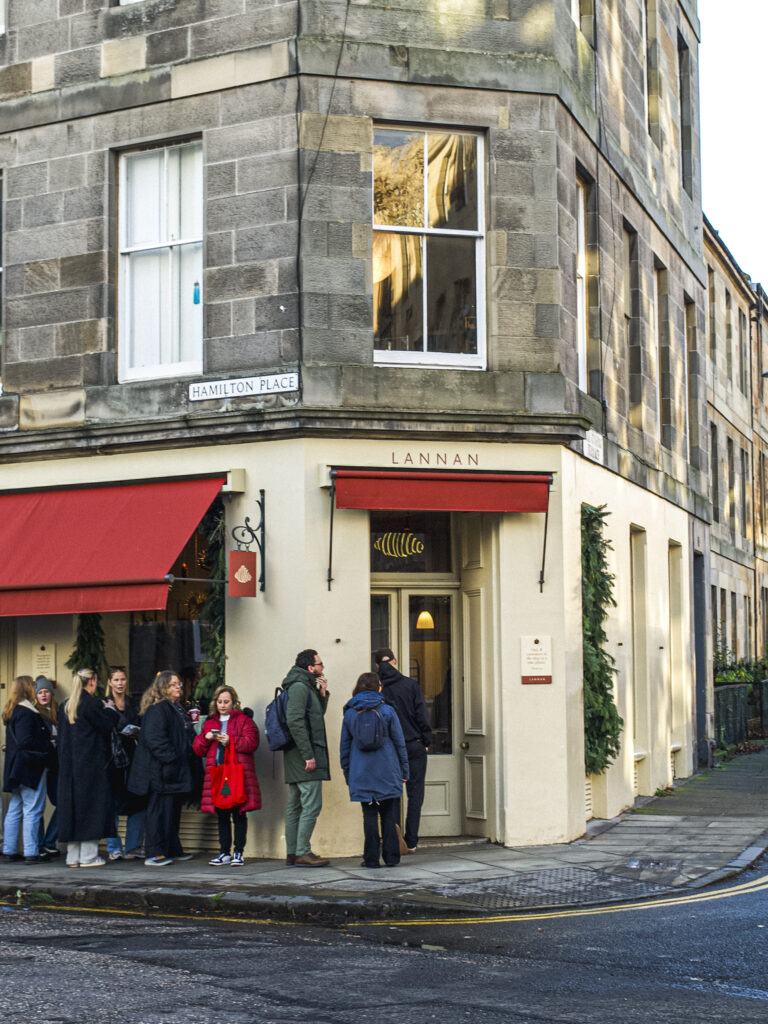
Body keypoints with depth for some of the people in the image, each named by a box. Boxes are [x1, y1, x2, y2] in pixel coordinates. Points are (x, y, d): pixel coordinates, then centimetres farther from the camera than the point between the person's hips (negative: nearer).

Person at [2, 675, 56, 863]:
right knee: (32, 810, -7)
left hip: (16, 769, 10)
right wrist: (49, 746, -13)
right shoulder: (26, 713, -15)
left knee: (14, 810, 12)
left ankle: (9, 850, 16)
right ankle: (31, 853, -7)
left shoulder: (13, 713, 15)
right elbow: (25, 742, -23)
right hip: (30, 768, -10)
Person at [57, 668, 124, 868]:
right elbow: (107, 725, -10)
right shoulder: (91, 703, -13)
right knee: (90, 805, -1)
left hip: (69, 765, 7)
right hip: (90, 763, -7)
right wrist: (111, 711, 7)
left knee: (71, 804, 10)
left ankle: (73, 856, 12)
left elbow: (60, 738, 13)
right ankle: (88, 856, -2)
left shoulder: (65, 706, 10)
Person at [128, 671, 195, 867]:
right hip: (160, 770, -10)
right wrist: (171, 758, -23)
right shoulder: (157, 709, -13)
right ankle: (155, 854, -6)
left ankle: (173, 850, 23)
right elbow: (154, 738, -22)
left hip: (176, 770, 10)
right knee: (160, 809, -8)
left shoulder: (178, 709, 18)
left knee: (173, 809, 15)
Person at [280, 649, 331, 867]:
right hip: (305, 755, -11)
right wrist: (308, 755, -22)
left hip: (296, 758, 11)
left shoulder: (306, 687, 19)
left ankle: (292, 852, 14)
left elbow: (317, 716, 25)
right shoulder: (299, 687, -12)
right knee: (311, 805, -10)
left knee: (295, 806, 11)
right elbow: (295, 721, -21)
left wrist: (323, 695, 11)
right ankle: (303, 853, -9)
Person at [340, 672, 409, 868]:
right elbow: (399, 743, 0)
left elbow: (344, 747, 8)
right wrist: (404, 771, 8)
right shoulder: (387, 711, -3)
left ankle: (372, 858, 4)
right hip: (387, 771, -1)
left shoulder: (350, 714, 3)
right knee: (389, 816, 5)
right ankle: (391, 857, 7)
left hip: (362, 774, 1)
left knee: (369, 816, 4)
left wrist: (347, 774, 16)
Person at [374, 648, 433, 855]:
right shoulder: (410, 684, -4)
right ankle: (411, 842, 4)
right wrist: (426, 741, 4)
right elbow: (422, 715, -6)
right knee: (415, 793, 6)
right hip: (414, 746, -1)